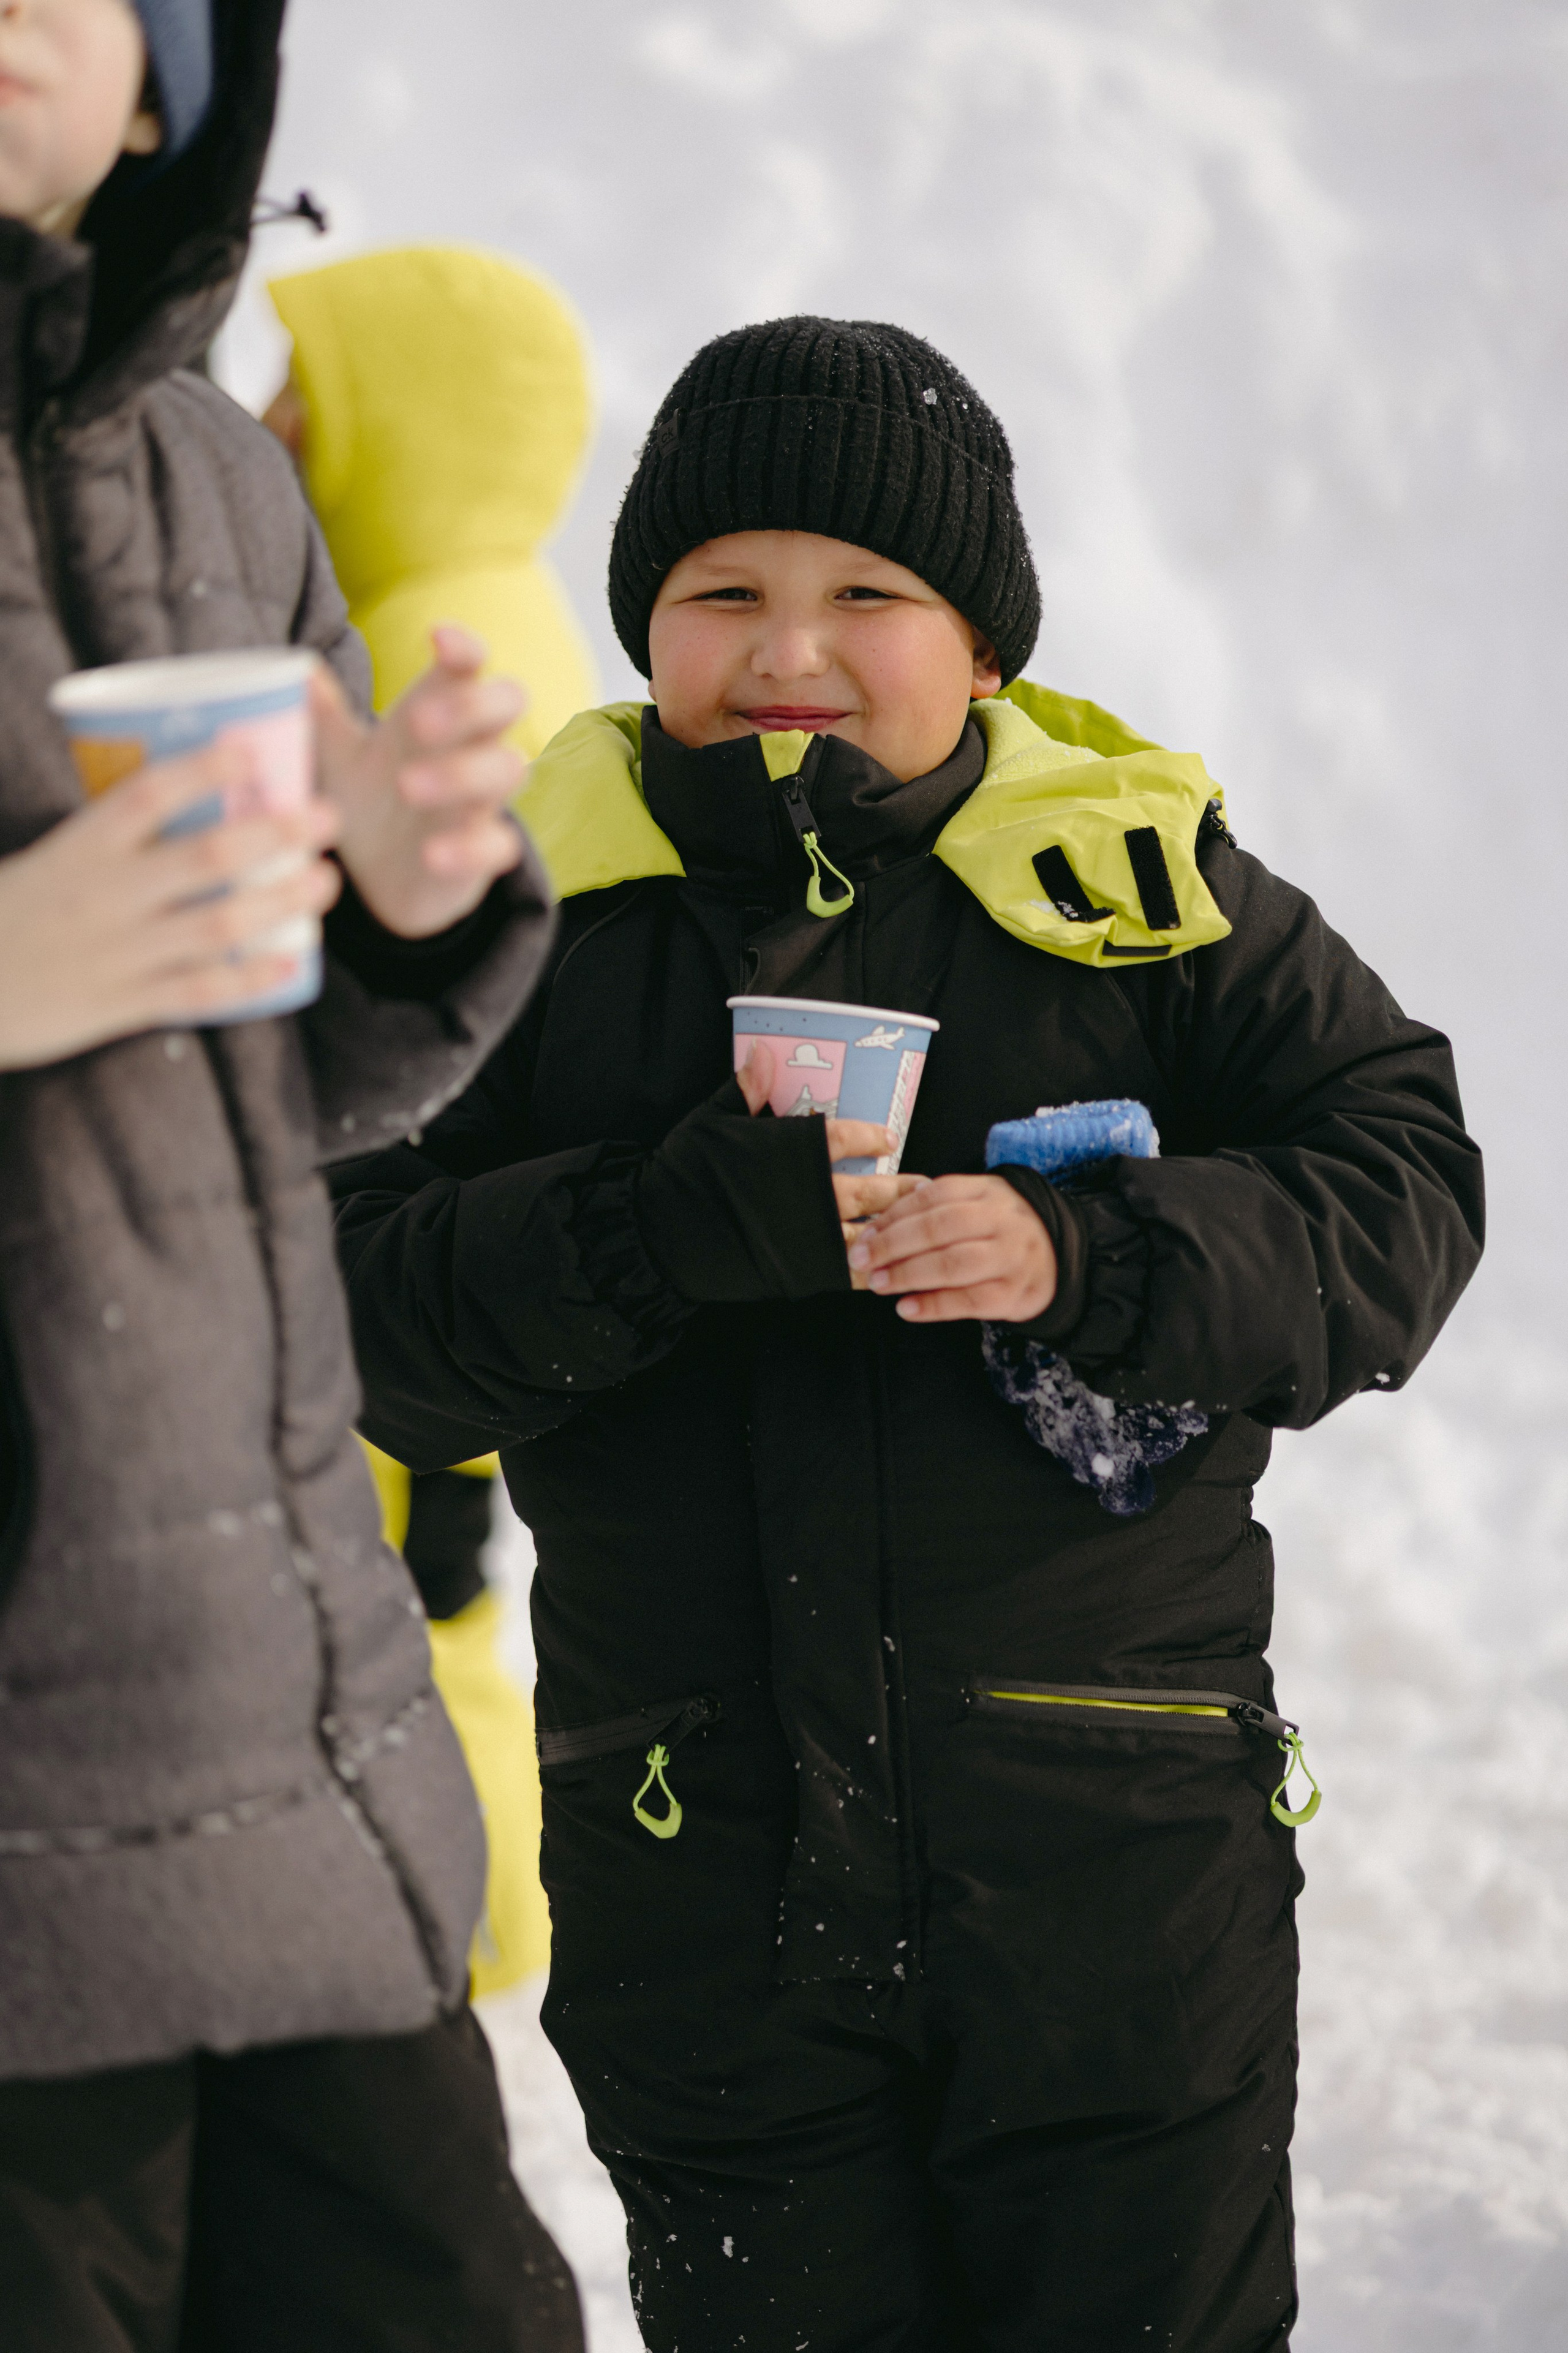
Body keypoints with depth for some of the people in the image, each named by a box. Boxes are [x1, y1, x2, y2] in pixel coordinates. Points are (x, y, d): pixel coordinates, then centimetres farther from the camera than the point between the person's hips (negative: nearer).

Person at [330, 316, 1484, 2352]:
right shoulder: (539, 912, 2)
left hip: (1119, 1868, 0)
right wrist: (670, 1230, -22)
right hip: (704, 1864, 1)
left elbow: (1401, 1189, -4)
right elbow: (366, 1307, -4)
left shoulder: (1137, 878, 1)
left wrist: (1093, 1262, -21)